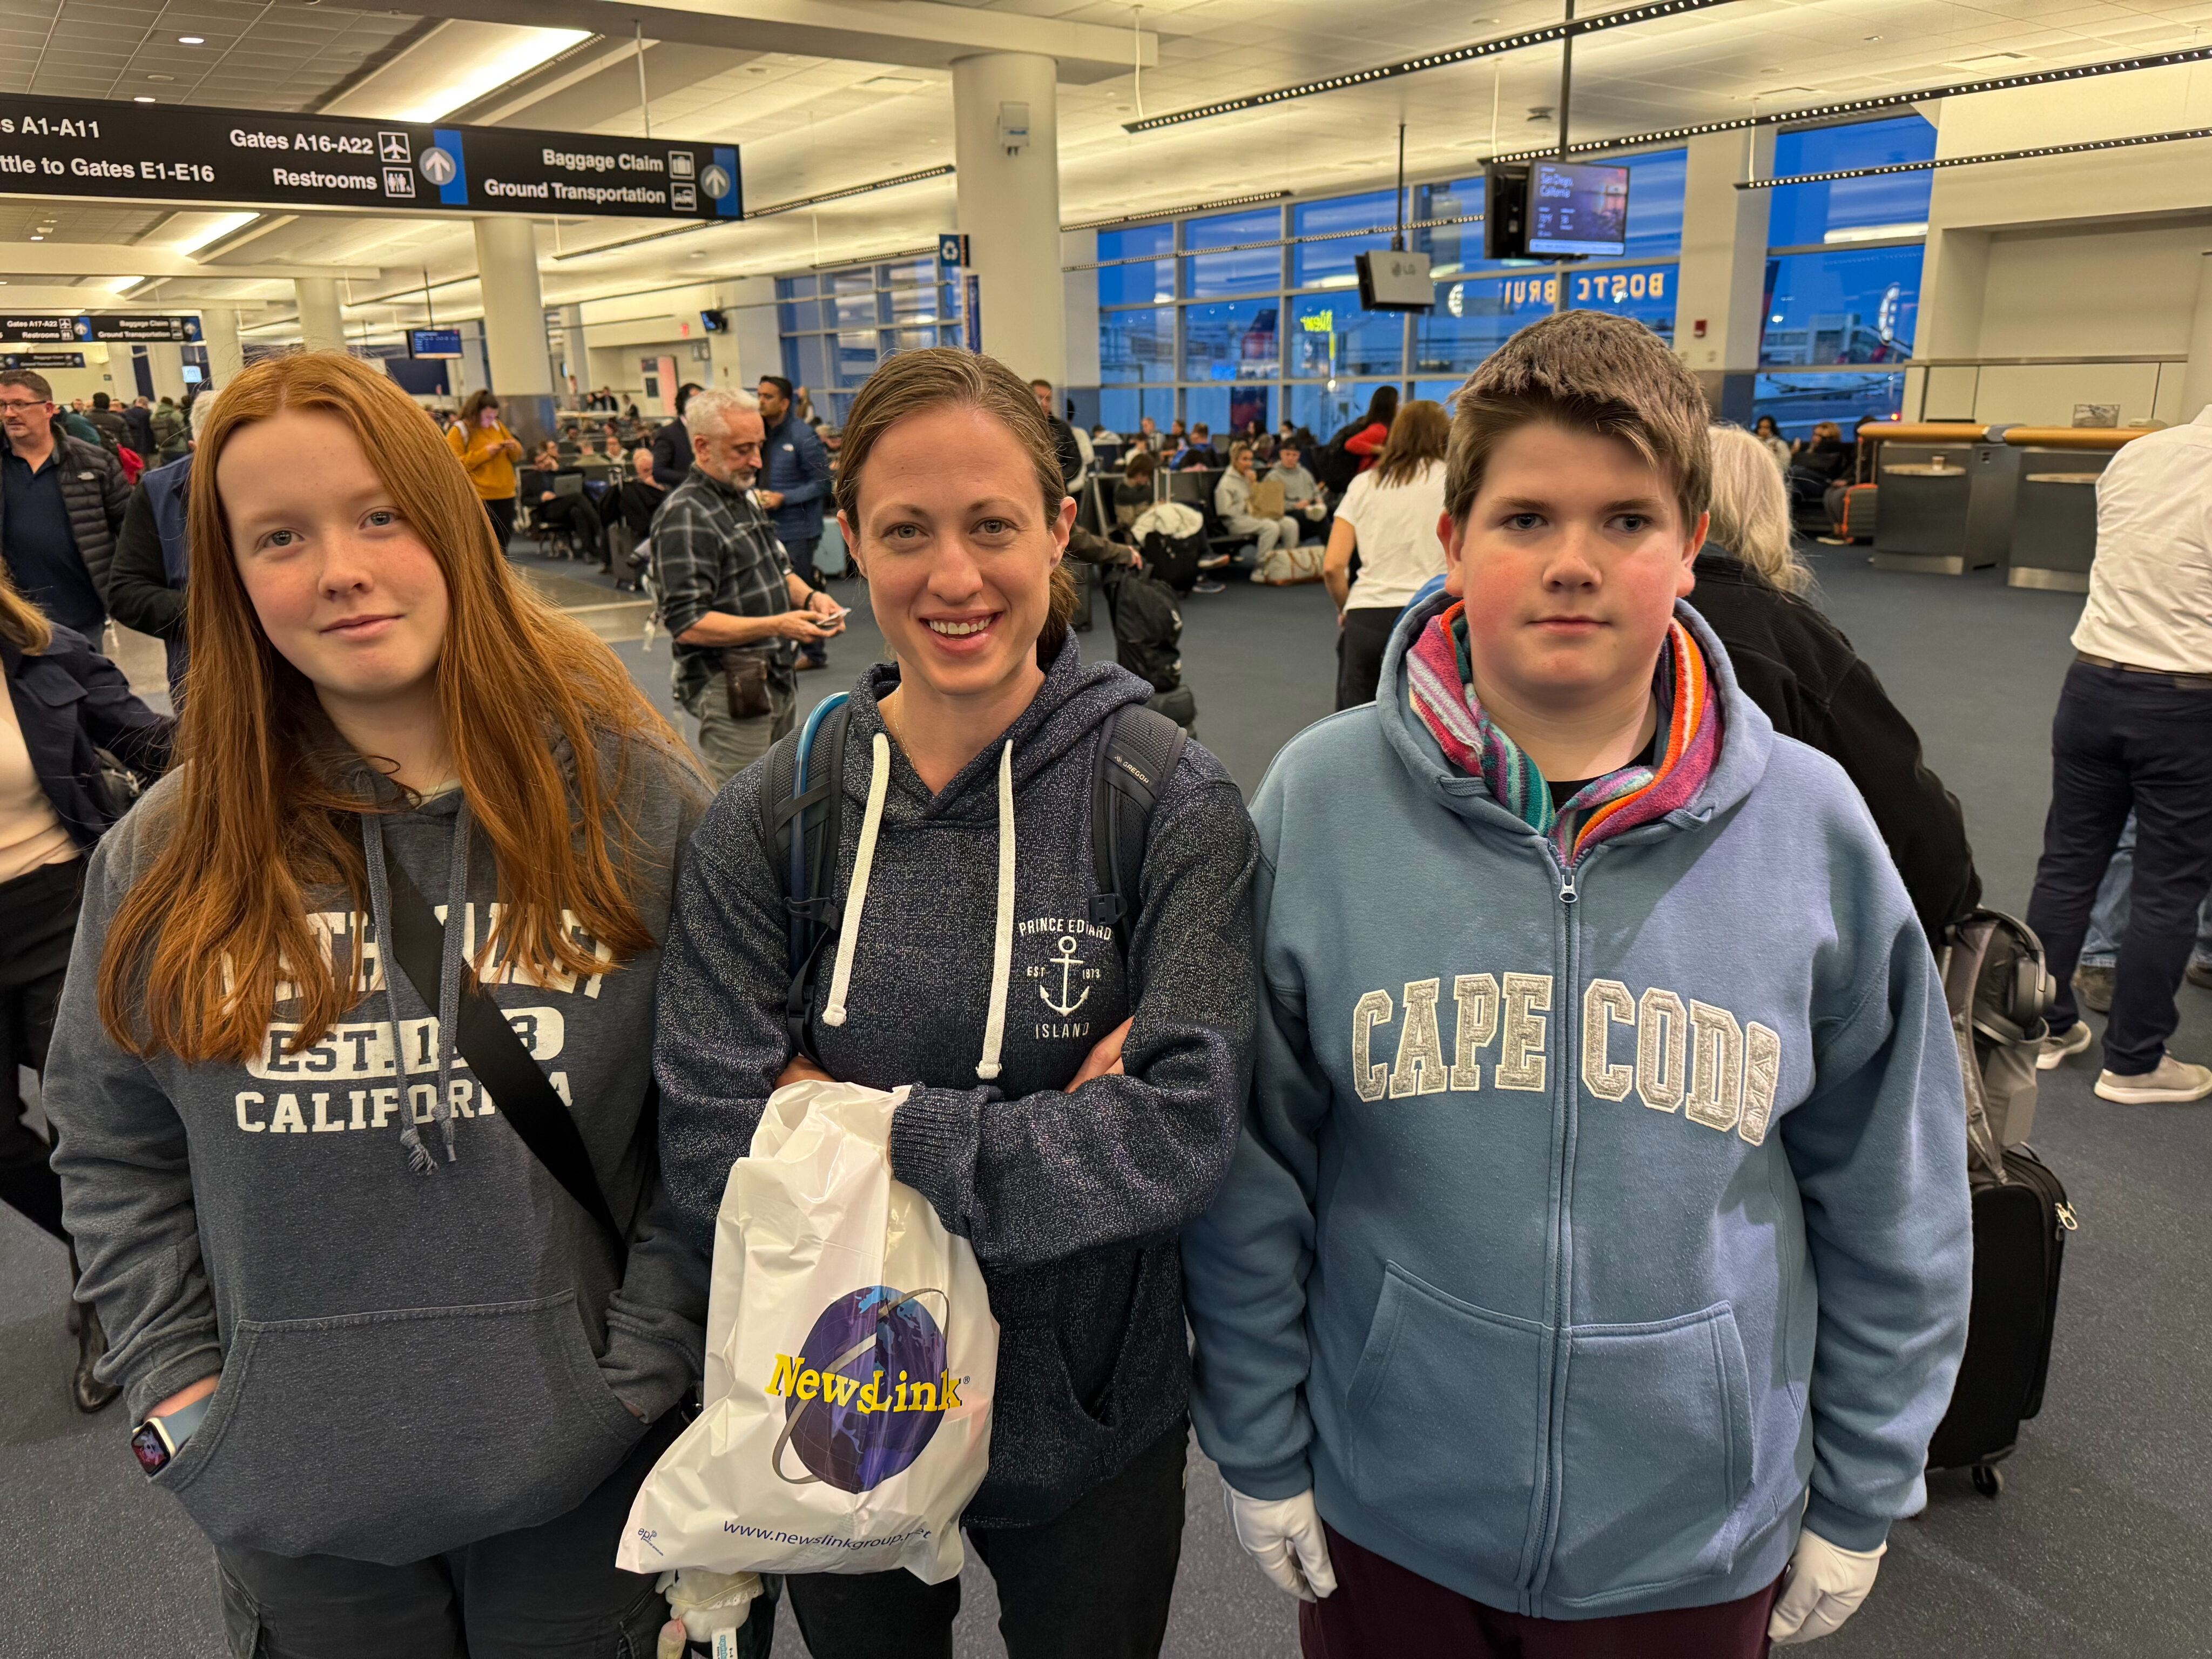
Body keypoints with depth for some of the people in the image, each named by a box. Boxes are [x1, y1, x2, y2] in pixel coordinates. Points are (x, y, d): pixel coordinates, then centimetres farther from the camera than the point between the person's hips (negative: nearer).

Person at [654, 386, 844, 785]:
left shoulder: (745, 497, 14)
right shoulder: (684, 515, -16)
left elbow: (775, 570, 27)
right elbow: (687, 625, -21)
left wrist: (809, 596, 4)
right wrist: (776, 626, -26)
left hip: (774, 678, 9)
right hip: (728, 689, -9)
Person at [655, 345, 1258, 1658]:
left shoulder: (1175, 805, -16)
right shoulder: (767, 824, -10)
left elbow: (1184, 1133, -24)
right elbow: (711, 1156, -16)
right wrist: (1055, 1129, -22)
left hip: (1090, 1429, -1)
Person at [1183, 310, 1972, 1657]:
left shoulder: (1809, 827, -10)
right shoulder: (1321, 800, -13)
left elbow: (1892, 1201, 0)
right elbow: (1251, 1166, -6)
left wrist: (1860, 1498, 6)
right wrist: (1259, 1447, -1)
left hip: (1700, 1534, 1)